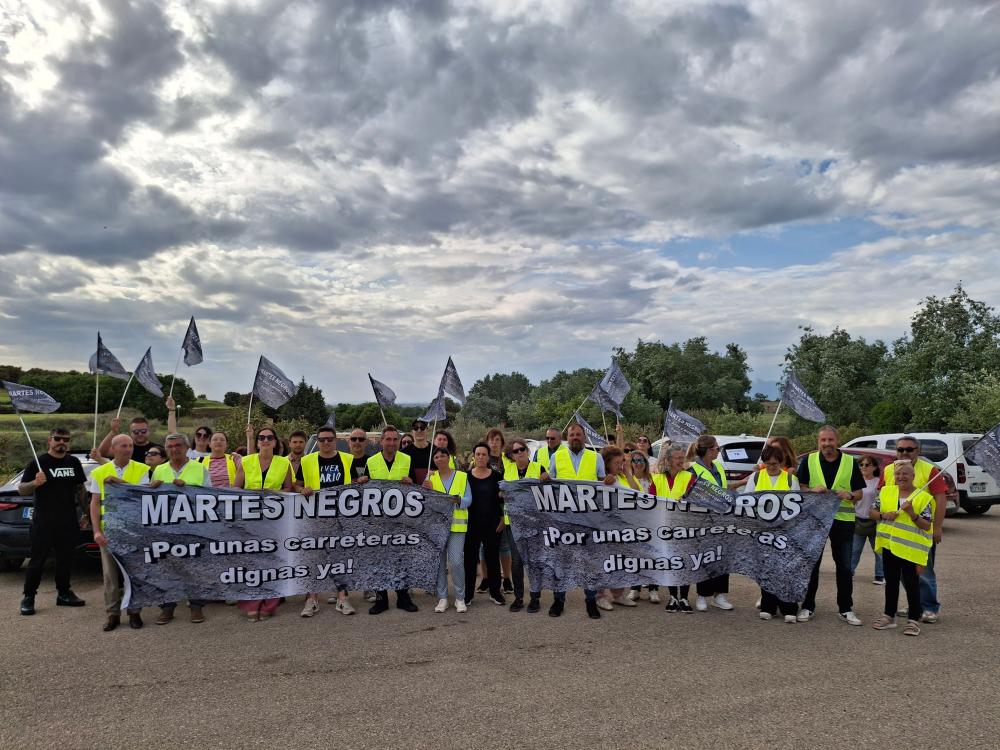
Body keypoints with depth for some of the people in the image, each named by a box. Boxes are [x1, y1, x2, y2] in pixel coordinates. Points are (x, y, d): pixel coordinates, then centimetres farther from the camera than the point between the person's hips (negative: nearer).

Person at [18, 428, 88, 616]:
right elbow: (21, 490, -4)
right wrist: (35, 483, -24)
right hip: (43, 522, -4)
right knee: (37, 560, 0)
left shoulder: (74, 462, 9)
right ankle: (28, 597, 10)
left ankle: (64, 593, 21)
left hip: (68, 522, 4)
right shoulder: (38, 462, -5)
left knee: (66, 559, 11)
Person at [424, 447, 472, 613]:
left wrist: (458, 501, -19)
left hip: (457, 524, -2)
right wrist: (427, 489, -16)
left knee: (456, 561, -10)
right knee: (439, 562, 4)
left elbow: (468, 500, 1)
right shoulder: (430, 477, 10)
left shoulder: (462, 476, 7)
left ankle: (460, 598, 5)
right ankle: (442, 598, 15)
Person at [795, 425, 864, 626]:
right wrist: (813, 490, -18)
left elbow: (859, 492, 4)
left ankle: (846, 609, 20)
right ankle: (807, 606, 17)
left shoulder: (850, 462, 3)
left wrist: (850, 495, -17)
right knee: (811, 564, 6)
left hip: (843, 520, 1)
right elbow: (799, 488, 1)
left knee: (844, 566, 7)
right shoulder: (808, 460, 2)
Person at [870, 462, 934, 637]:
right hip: (889, 544, 4)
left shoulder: (923, 497, -7)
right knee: (891, 581, 14)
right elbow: (872, 512, 9)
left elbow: (927, 526, -9)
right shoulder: (886, 491, 5)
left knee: (911, 583, 1)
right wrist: (884, 515, -11)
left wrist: (912, 514, -24)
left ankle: (913, 620, 11)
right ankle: (889, 616, 24)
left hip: (910, 548, -4)